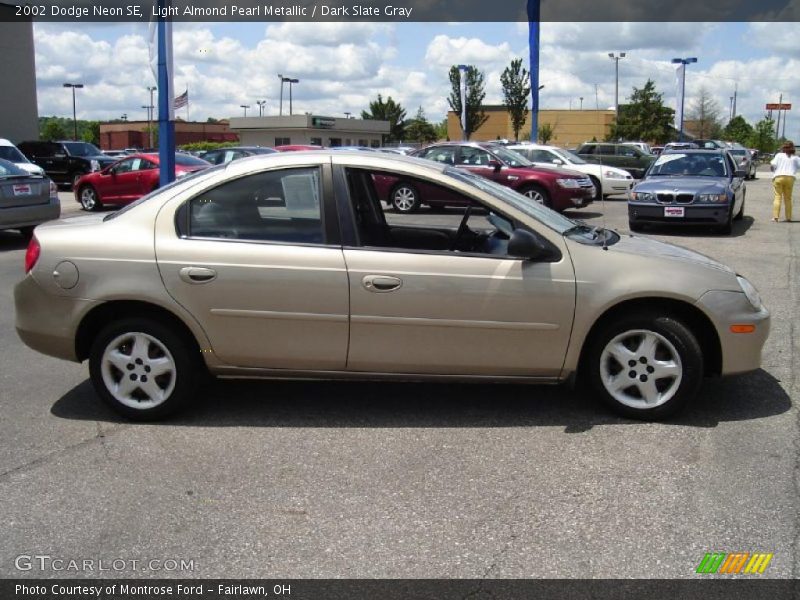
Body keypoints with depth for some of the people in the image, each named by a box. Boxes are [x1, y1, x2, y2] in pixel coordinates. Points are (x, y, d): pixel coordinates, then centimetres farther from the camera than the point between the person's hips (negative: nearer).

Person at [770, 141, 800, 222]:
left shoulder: (779, 155, 4)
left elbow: (774, 164, -3)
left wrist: (771, 162, 17)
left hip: (778, 177, -2)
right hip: (790, 178, 2)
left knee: (778, 197, -3)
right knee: (788, 198, 9)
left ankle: (775, 216, -14)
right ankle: (788, 217, 9)